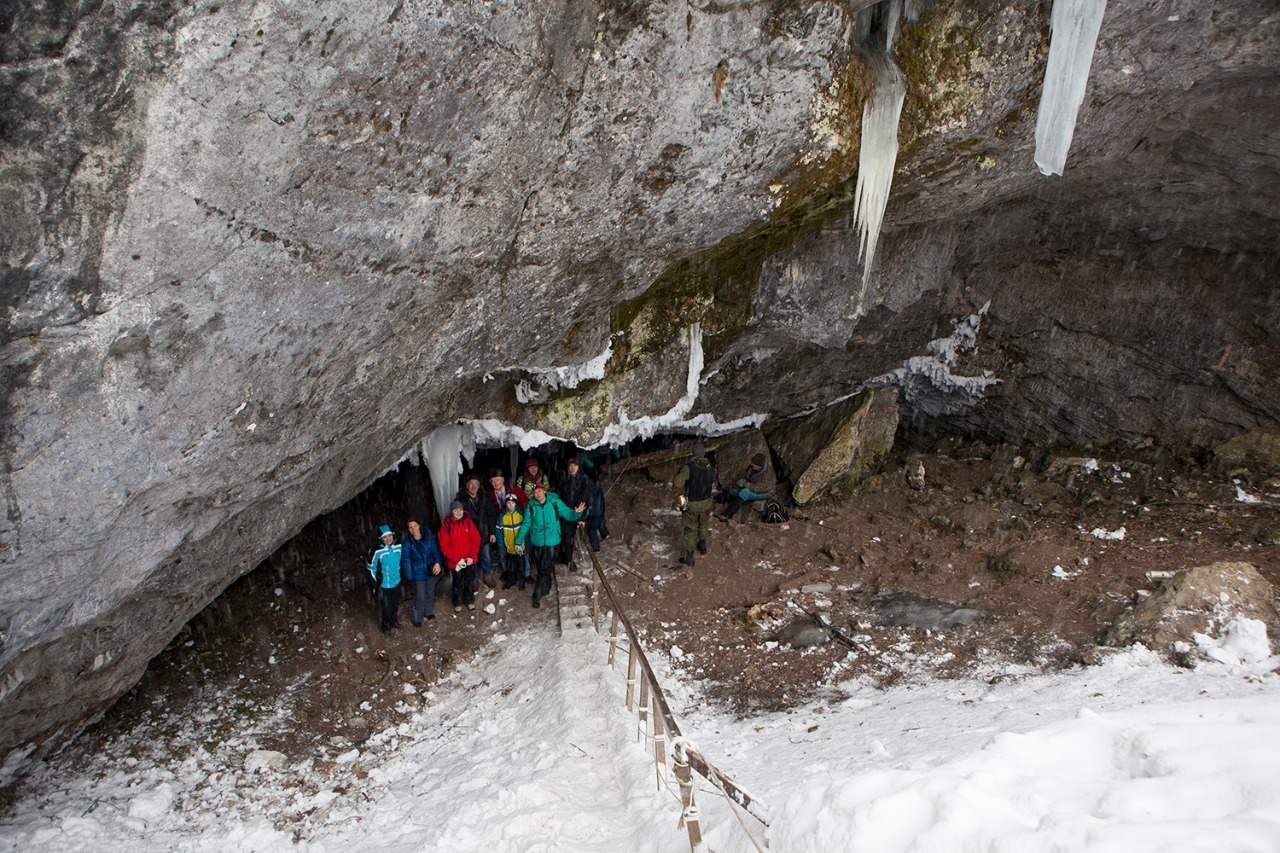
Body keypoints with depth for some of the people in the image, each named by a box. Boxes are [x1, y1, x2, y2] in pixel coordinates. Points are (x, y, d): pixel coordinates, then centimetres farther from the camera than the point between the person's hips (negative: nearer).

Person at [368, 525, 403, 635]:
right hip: (384, 585, -5)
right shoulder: (378, 552, -25)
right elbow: (371, 567, -11)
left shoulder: (399, 547, -12)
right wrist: (376, 581, -5)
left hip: (397, 582, 5)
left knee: (396, 605, 23)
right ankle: (386, 627, 29)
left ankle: (394, 621, 48)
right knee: (387, 607, 5)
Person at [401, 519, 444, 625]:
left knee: (430, 593, 20)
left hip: (431, 570, 4)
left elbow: (435, 550, -1)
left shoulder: (428, 536, -6)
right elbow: (406, 560, -11)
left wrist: (437, 562, -17)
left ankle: (428, 612, 42)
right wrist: (409, 576, -12)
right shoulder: (407, 542, -15)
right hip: (418, 573, -4)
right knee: (420, 597, 0)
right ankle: (417, 618, 19)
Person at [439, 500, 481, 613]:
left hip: (470, 560, 2)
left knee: (470, 581, 17)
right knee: (458, 582, 14)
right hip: (455, 561, -2)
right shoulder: (446, 526, -13)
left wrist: (471, 556, -13)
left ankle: (470, 601, 37)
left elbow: (476, 539, -5)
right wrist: (457, 559, -16)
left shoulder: (468, 522, -7)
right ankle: (458, 602, 35)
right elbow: (444, 546, -12)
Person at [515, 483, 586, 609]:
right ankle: (546, 588, 38)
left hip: (552, 542, -2)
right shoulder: (531, 505, -8)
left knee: (545, 569, -1)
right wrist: (518, 541, 1)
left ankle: (537, 596, 6)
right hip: (536, 542, 2)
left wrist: (576, 513, -31)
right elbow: (526, 524, 0)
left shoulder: (555, 502, -12)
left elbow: (567, 514, -9)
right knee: (540, 568, 16)